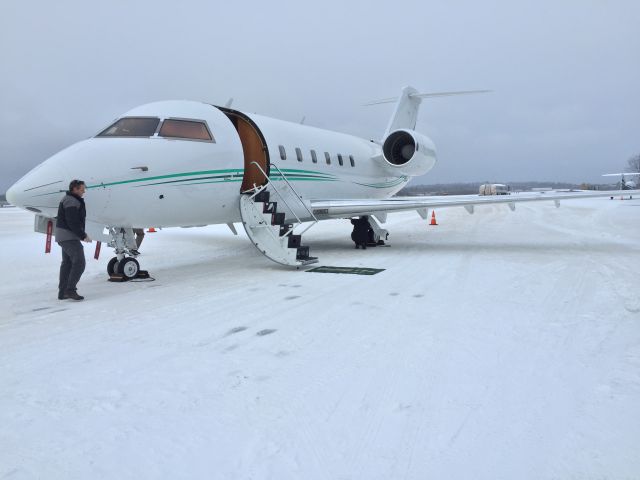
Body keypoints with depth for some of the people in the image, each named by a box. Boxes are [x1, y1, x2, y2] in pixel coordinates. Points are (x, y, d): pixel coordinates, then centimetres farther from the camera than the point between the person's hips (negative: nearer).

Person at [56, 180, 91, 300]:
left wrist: (82, 234, 12)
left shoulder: (72, 200, 18)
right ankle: (70, 289, -13)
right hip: (69, 236, -11)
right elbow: (73, 223, -22)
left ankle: (62, 292, 17)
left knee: (67, 263, 13)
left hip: (63, 236, 11)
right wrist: (83, 236, -18)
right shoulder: (71, 201, -15)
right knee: (79, 262, -13)